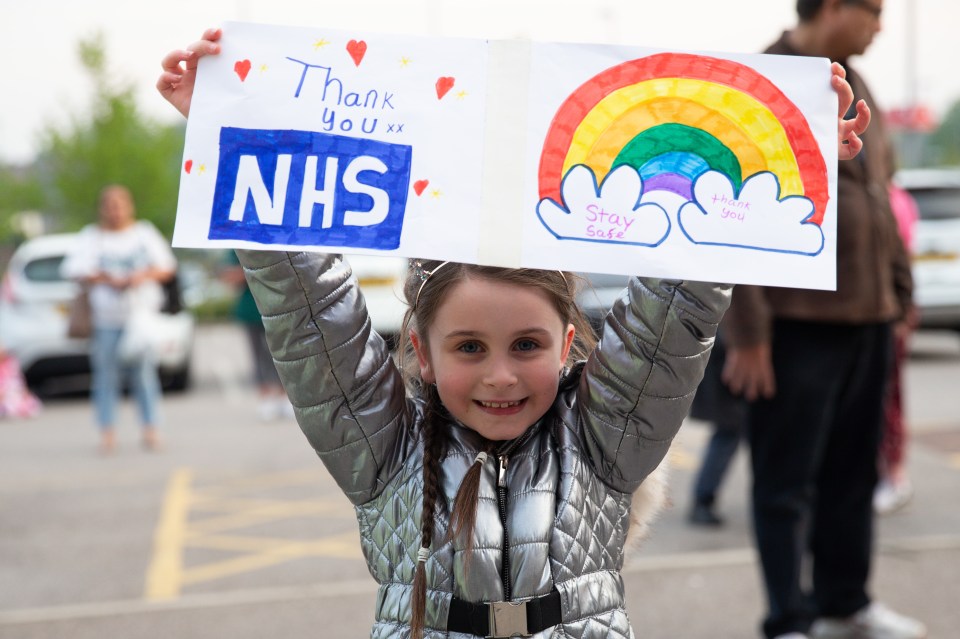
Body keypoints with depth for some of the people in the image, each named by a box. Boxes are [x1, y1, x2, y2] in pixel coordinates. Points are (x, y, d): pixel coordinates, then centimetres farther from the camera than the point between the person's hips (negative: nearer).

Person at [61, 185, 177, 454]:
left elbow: (166, 266, 9)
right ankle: (107, 433, 0)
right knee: (106, 374, -4)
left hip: (143, 313, 1)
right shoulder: (91, 236, 7)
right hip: (106, 317, -1)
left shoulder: (145, 232, 12)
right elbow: (73, 269, -4)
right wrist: (107, 279, -16)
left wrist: (143, 275, -10)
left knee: (145, 373, -3)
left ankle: (150, 431, 1)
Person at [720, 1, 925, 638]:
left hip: (867, 318, 8)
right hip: (799, 322, -8)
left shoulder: (854, 86, 13)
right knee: (788, 484, 1)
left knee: (853, 475, 16)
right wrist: (748, 330, -17)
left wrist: (898, 288, 14)